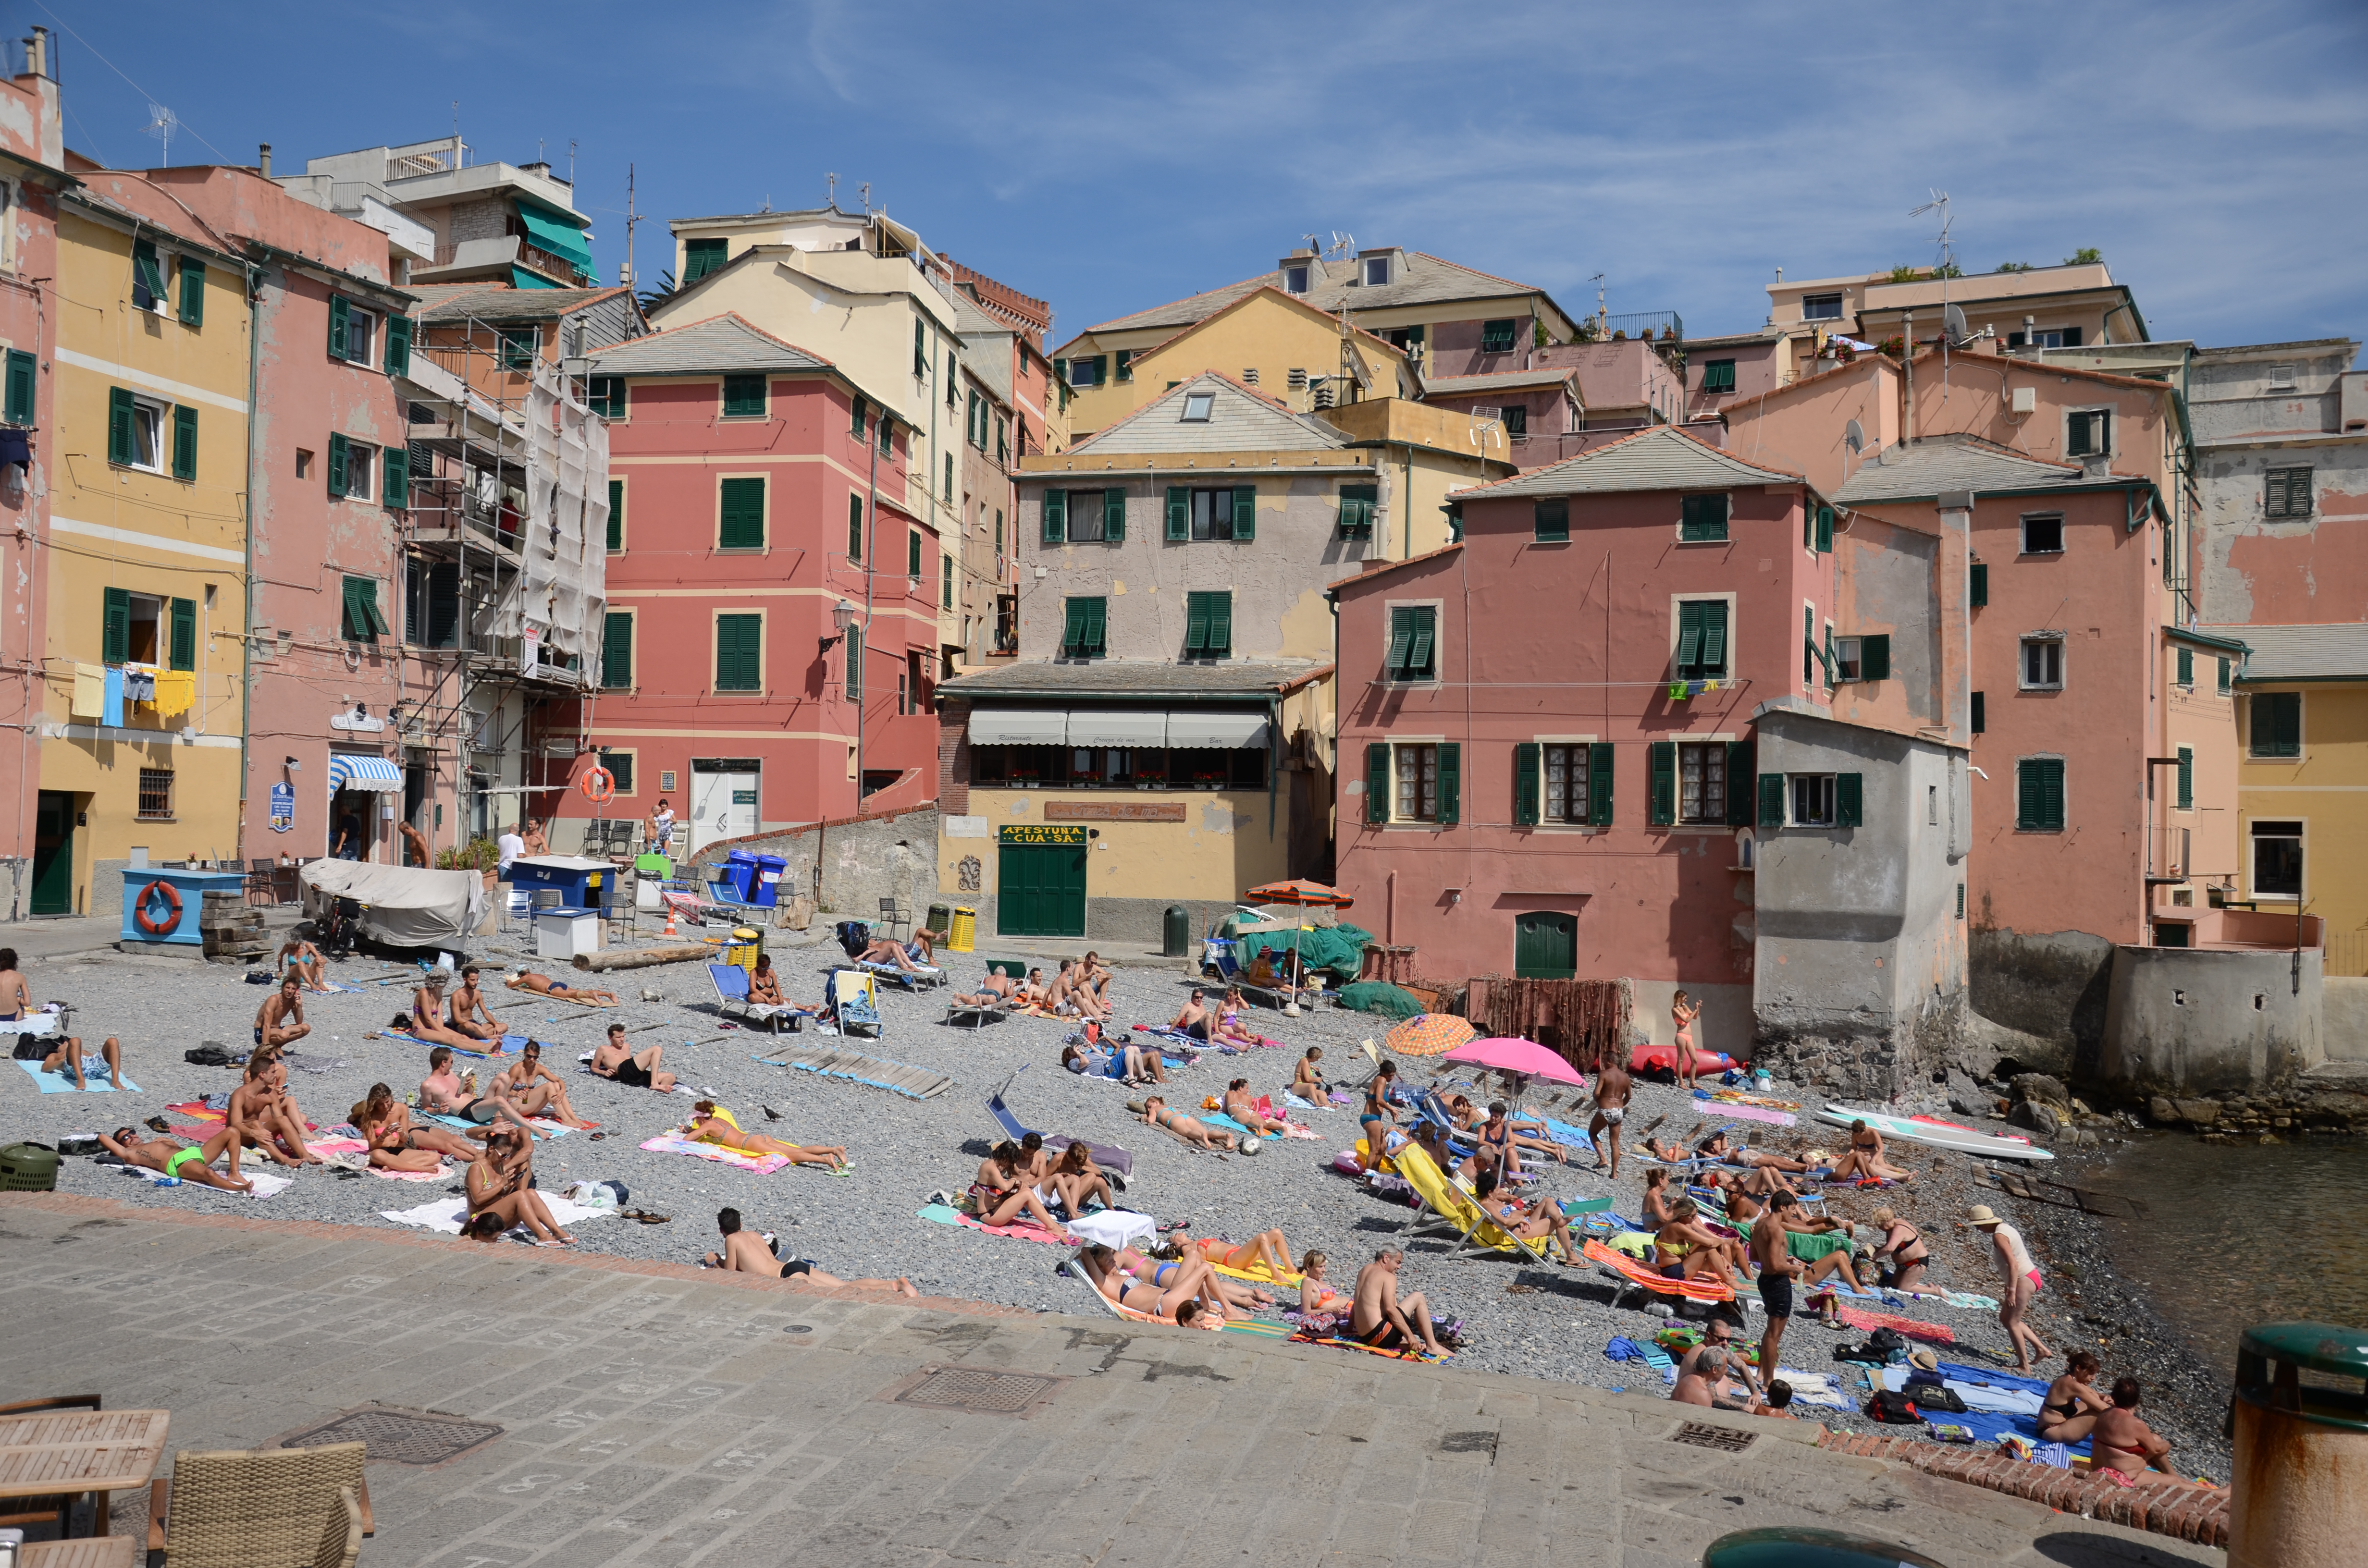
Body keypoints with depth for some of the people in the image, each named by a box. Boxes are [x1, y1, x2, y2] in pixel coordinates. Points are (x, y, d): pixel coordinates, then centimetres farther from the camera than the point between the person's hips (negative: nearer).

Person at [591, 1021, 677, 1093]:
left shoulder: (626, 1047, 38)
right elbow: (594, 1068, 20)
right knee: (657, 1050, -20)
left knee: (671, 1077, -11)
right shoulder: (604, 1049, 20)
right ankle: (654, 1084, -38)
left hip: (637, 1076, 7)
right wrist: (604, 1072, -1)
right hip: (625, 1071, -7)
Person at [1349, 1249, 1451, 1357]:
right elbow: (1390, 1309, -19)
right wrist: (1410, 1336, -18)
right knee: (1418, 1297, 0)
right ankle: (1432, 1346, -3)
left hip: (1364, 1338, 9)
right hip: (1379, 1336, -9)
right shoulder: (1389, 1277, -6)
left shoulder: (1364, 1271, 18)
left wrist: (1349, 1330, 35)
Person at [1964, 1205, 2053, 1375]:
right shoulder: (2004, 1228, 11)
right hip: (2028, 1277, 10)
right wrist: (2008, 1286, 24)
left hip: (2024, 1280, -10)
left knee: (2012, 1322, -4)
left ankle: (2024, 1366, 1)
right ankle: (2041, 1349, 20)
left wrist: (2011, 1291, -24)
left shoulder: (1999, 1236, -19)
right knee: (2005, 1318, 16)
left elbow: (2013, 1265, -25)